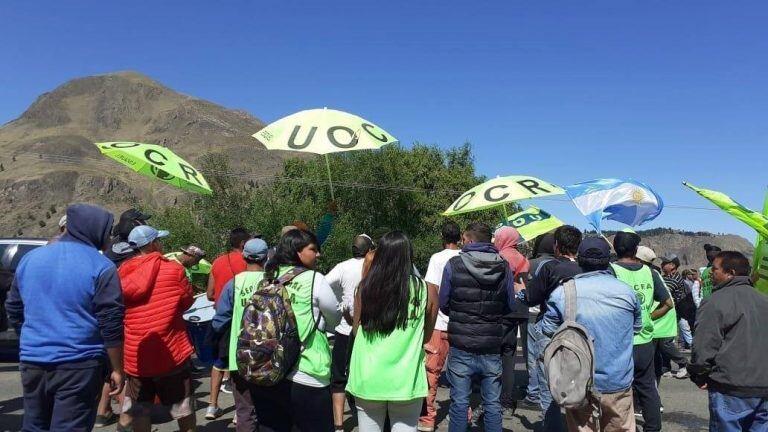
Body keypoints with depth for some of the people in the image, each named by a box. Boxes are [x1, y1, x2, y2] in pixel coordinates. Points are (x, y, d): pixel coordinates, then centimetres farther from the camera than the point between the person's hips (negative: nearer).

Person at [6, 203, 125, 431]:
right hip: (79, 364, -6)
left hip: (32, 362, 6)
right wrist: (117, 369, -5)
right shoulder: (100, 267, -11)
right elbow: (111, 325, -12)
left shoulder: (30, 259, 9)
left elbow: (13, 311, 18)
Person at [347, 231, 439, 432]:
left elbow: (356, 330, 5)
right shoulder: (426, 291, -8)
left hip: (368, 379, 1)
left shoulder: (365, 287, -7)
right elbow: (426, 336, 4)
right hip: (406, 382, -1)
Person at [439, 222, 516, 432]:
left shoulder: (454, 264, -9)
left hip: (461, 346, -2)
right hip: (492, 346, 2)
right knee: (493, 403, 13)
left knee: (459, 403, 9)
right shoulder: (504, 266, -2)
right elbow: (510, 306, 5)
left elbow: (443, 305, -2)